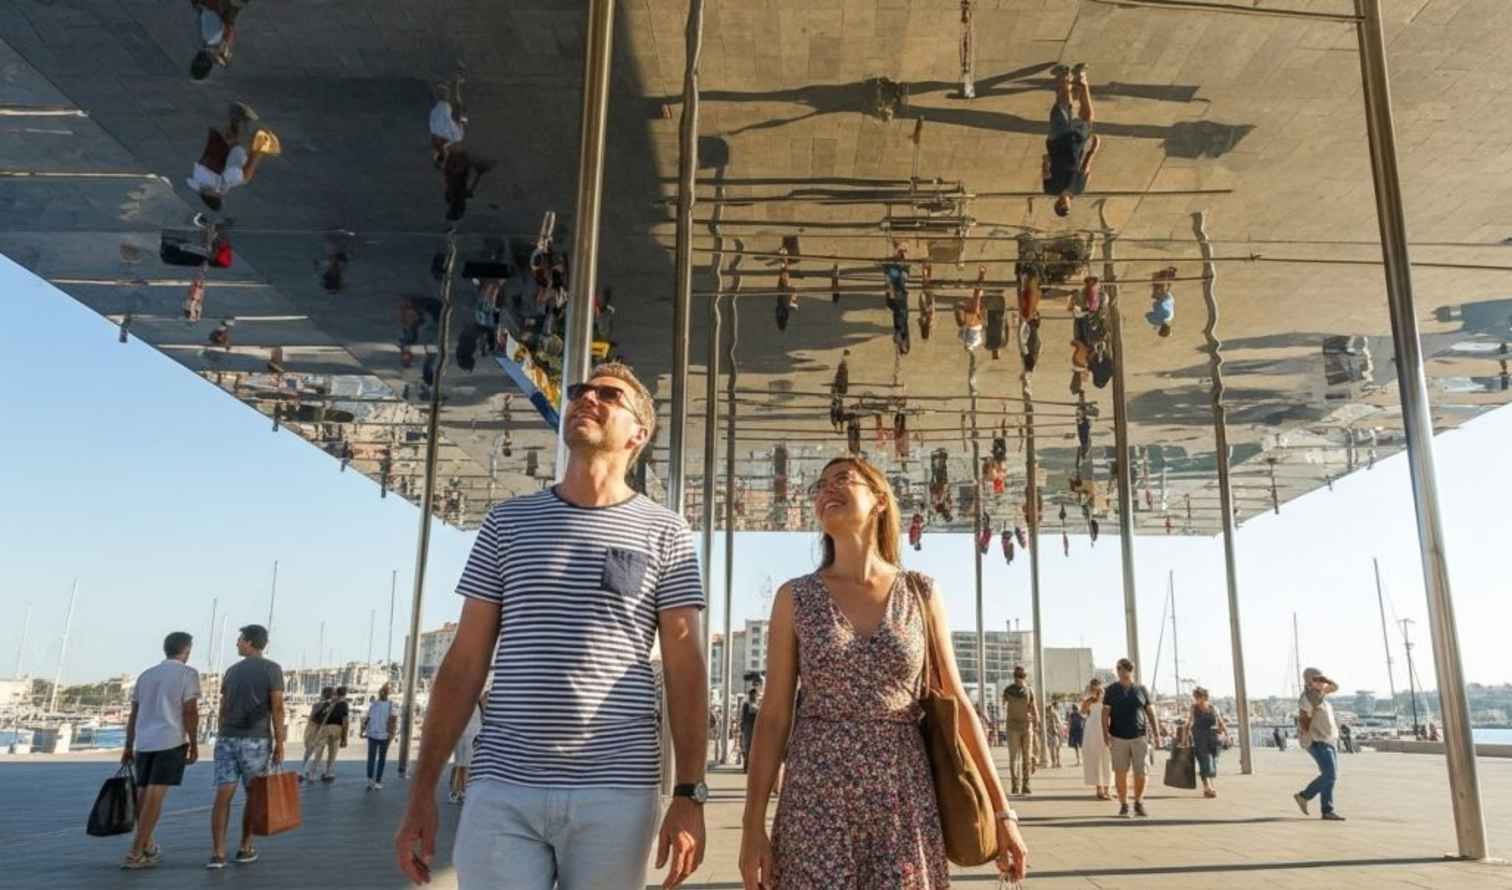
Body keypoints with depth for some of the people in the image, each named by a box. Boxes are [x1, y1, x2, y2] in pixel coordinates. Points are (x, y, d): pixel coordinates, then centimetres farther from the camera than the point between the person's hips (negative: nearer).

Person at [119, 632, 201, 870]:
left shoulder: (146, 675, 15)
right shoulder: (187, 674, -4)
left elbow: (133, 714, 15)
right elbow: (191, 712, -10)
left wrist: (128, 748, 18)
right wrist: (194, 744, -3)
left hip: (144, 742, 6)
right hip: (171, 741, -6)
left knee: (143, 794, 14)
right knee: (155, 796, -7)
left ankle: (147, 847, 27)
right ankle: (135, 854, -9)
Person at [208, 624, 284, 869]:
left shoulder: (231, 670, 10)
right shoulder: (272, 669, -4)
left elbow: (223, 709, 12)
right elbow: (277, 708, -10)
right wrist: (280, 743, -7)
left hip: (227, 739, 3)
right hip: (256, 740, -3)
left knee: (223, 796, -2)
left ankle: (217, 853, -10)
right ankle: (245, 848, 16)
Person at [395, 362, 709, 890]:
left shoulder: (664, 531, 3)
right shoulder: (508, 522, 9)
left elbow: (685, 667, 0)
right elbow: (464, 662, 8)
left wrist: (689, 793, -7)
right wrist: (422, 790, 4)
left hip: (617, 793, -1)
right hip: (502, 790, 1)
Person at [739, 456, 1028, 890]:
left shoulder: (921, 592, 3)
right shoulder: (795, 598, 1)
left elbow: (956, 704, 5)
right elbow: (773, 716, 0)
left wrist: (1002, 809, 3)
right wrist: (752, 825, -4)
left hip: (903, 805, 1)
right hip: (816, 806, -1)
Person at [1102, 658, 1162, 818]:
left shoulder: (1141, 689, 8)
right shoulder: (1112, 689, 5)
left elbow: (1151, 713, 9)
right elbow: (1105, 712, 0)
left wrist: (1157, 734, 1)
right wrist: (1105, 733, -12)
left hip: (1139, 737, 1)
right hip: (1118, 738, -1)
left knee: (1142, 773, -1)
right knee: (1120, 773, 0)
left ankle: (1138, 803, 19)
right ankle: (1123, 805, 13)